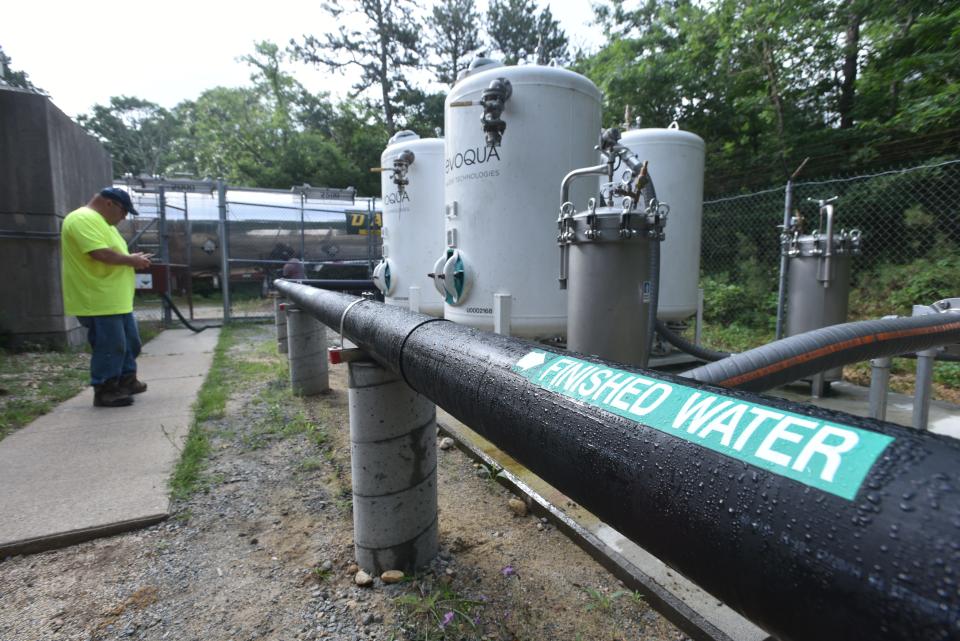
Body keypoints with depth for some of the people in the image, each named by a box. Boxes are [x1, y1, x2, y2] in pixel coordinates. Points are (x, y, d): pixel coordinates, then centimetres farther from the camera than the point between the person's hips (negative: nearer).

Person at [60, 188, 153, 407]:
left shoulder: (100, 221, 20)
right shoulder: (84, 219, -15)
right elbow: (101, 253, -27)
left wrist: (133, 259, 5)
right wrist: (131, 260, -14)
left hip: (116, 300, 11)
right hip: (98, 301, -11)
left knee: (129, 342, 17)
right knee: (109, 346, -5)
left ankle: (127, 380, 29)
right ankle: (105, 391, 5)